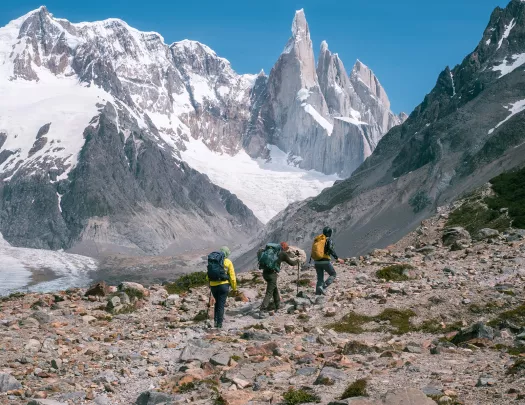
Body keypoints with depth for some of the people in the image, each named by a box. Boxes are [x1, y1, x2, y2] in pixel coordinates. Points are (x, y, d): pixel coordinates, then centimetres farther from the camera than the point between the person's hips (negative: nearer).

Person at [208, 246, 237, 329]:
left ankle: (216, 320, 15)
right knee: (221, 304, 3)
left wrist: (209, 285, 25)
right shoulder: (228, 262, -3)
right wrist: (234, 288, 5)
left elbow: (208, 275, 11)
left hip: (213, 285, 4)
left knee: (217, 302, 23)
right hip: (223, 285, -4)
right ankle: (219, 324, 2)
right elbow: (232, 277, -4)